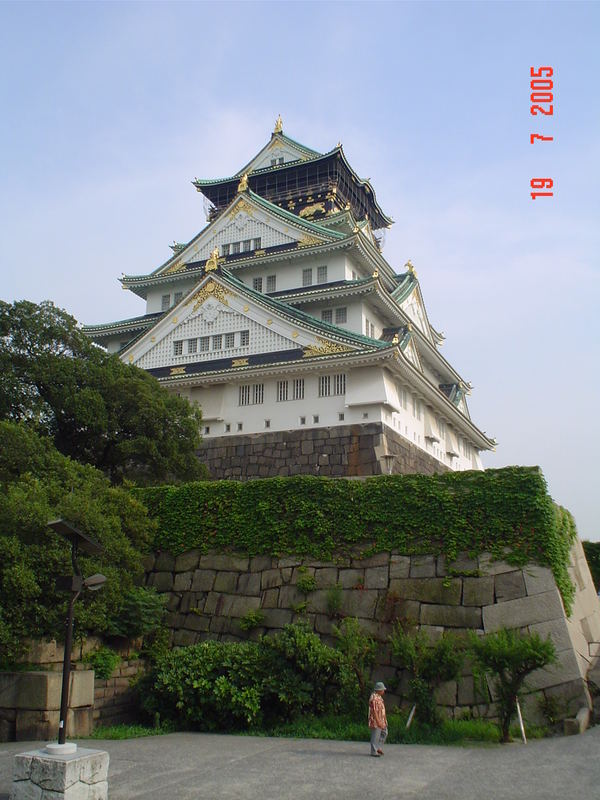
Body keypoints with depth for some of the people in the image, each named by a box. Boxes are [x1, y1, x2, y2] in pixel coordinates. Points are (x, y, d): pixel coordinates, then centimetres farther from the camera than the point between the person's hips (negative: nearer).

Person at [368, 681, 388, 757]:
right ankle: (374, 752, 5)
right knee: (375, 736, -3)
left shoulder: (379, 697, 13)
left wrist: (385, 720, 20)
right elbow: (374, 711, -23)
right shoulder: (374, 698, -20)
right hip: (376, 720, -10)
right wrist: (378, 721, -24)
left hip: (381, 720, 10)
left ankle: (379, 748, 23)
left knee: (384, 733, 16)